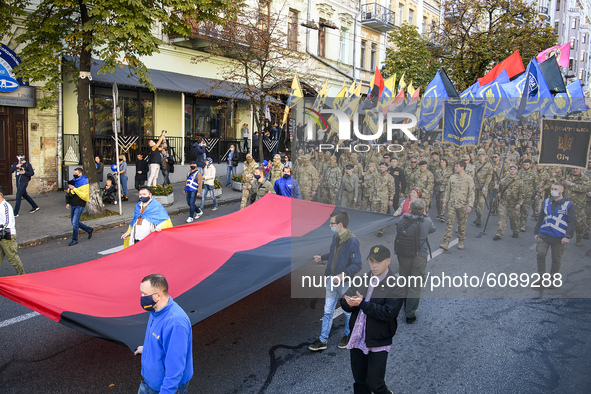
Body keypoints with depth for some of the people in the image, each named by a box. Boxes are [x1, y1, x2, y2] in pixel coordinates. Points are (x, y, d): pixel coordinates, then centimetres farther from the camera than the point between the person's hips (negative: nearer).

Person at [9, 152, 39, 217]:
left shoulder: (27, 164, -4)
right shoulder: (15, 164, 9)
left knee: (18, 196, -9)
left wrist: (25, 172, -22)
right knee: (25, 195, 17)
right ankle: (35, 207, 32)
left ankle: (15, 213, -5)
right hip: (18, 182, 7)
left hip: (24, 182, -7)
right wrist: (16, 166, -21)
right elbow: (11, 171, -6)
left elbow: (32, 173, -6)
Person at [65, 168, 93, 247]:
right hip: (72, 205, 8)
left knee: (75, 222, -8)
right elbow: (69, 193, 21)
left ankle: (75, 240, 5)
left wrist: (74, 189, -24)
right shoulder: (73, 182, 10)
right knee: (74, 222, 14)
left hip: (79, 205, -8)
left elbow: (83, 195, -22)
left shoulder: (84, 184, -12)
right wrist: (68, 203, 12)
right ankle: (89, 229, 31)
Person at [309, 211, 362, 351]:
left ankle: (347, 336, 38)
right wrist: (322, 257, 14)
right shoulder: (335, 237, 1)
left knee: (348, 311, 16)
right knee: (327, 311, 11)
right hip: (332, 281, 7)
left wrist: (343, 275, -30)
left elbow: (357, 265, -22)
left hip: (345, 283, -7)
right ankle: (323, 341, 21)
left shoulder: (352, 241, -22)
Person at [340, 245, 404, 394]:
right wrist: (349, 303, -19)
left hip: (378, 344, -5)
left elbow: (388, 313, -22)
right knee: (360, 382, 18)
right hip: (357, 341, 5)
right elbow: (344, 301, 5)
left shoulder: (395, 286, -11)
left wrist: (362, 304, -23)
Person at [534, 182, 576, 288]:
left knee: (556, 259, 8)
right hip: (544, 235, 3)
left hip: (559, 238, -3)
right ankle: (541, 276, 11)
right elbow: (540, 218, 15)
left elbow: (572, 222, -7)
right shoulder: (546, 202, 7)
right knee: (540, 254, -5)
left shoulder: (569, 205, -6)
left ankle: (552, 278, 24)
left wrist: (568, 236, -14)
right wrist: (536, 232, 14)